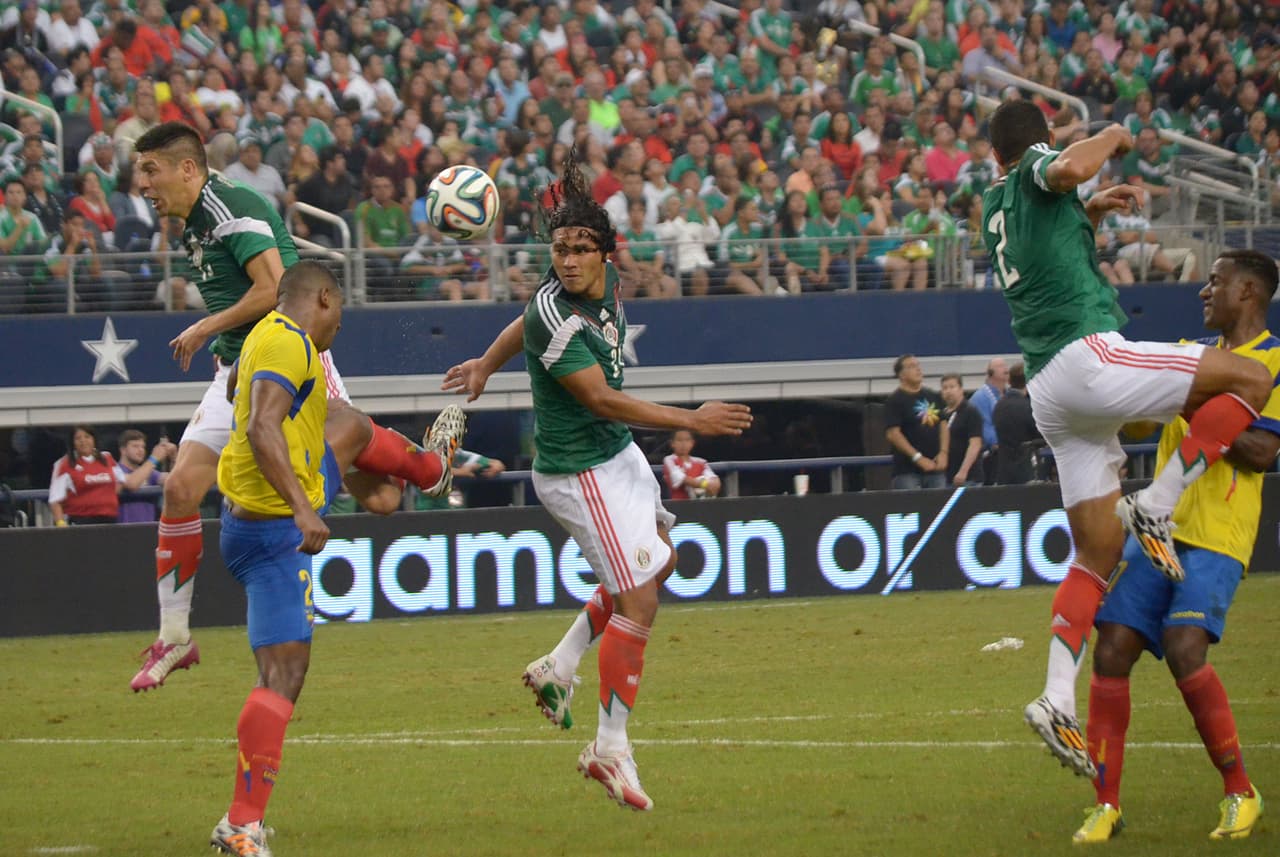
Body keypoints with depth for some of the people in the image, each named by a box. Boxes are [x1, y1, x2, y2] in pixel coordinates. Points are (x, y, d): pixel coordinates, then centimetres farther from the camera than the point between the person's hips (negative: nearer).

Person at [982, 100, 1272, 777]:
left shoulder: (994, 207, 26)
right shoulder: (1036, 168, 4)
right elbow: (1068, 168, -21)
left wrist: (1092, 212, 36)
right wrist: (1111, 138, -3)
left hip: (1048, 392, 8)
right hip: (1087, 354, -8)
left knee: (1097, 555, 7)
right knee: (1250, 378, -7)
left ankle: (1058, 701, -7)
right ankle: (1156, 507, -16)